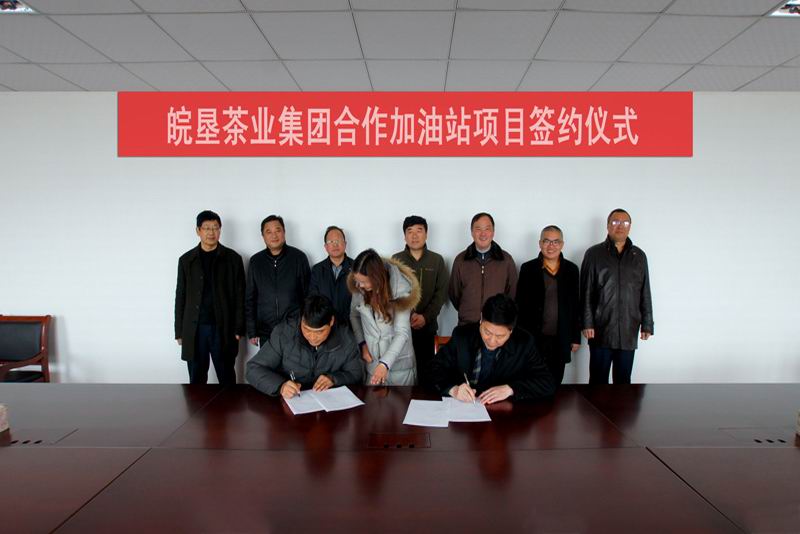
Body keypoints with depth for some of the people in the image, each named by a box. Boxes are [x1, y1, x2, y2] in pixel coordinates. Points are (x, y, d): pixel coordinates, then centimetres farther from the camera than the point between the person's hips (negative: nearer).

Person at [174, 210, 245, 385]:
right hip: (194, 330, 2)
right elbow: (180, 297, 8)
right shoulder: (186, 260, 7)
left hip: (223, 329, -1)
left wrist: (239, 328, -6)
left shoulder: (233, 258, 2)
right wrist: (179, 332, 5)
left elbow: (239, 295, 0)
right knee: (196, 382, 7)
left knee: (227, 380, 6)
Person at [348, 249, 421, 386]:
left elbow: (402, 332, -22)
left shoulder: (400, 289, -20)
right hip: (372, 361, 3)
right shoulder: (358, 287, -8)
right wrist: (362, 343, -3)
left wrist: (385, 363, -31)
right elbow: (354, 314, 9)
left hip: (399, 362, -3)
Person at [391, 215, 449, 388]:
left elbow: (442, 292, 2)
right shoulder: (396, 260, 6)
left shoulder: (437, 260, 6)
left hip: (427, 326, 0)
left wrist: (426, 317, -11)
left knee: (425, 370, -1)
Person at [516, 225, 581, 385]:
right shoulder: (528, 268, -2)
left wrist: (576, 337, 7)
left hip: (561, 340, 2)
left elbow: (575, 305, 8)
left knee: (555, 384, 10)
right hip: (534, 338, -2)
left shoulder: (572, 269, 5)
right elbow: (520, 305, -1)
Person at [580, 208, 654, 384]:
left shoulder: (639, 256, 10)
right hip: (600, 330, -2)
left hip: (628, 332, 2)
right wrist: (587, 323, -7)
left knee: (623, 381, 9)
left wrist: (647, 324, 7)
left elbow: (645, 293, 10)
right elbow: (586, 292, -1)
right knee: (598, 382, 3)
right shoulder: (594, 254, 2)